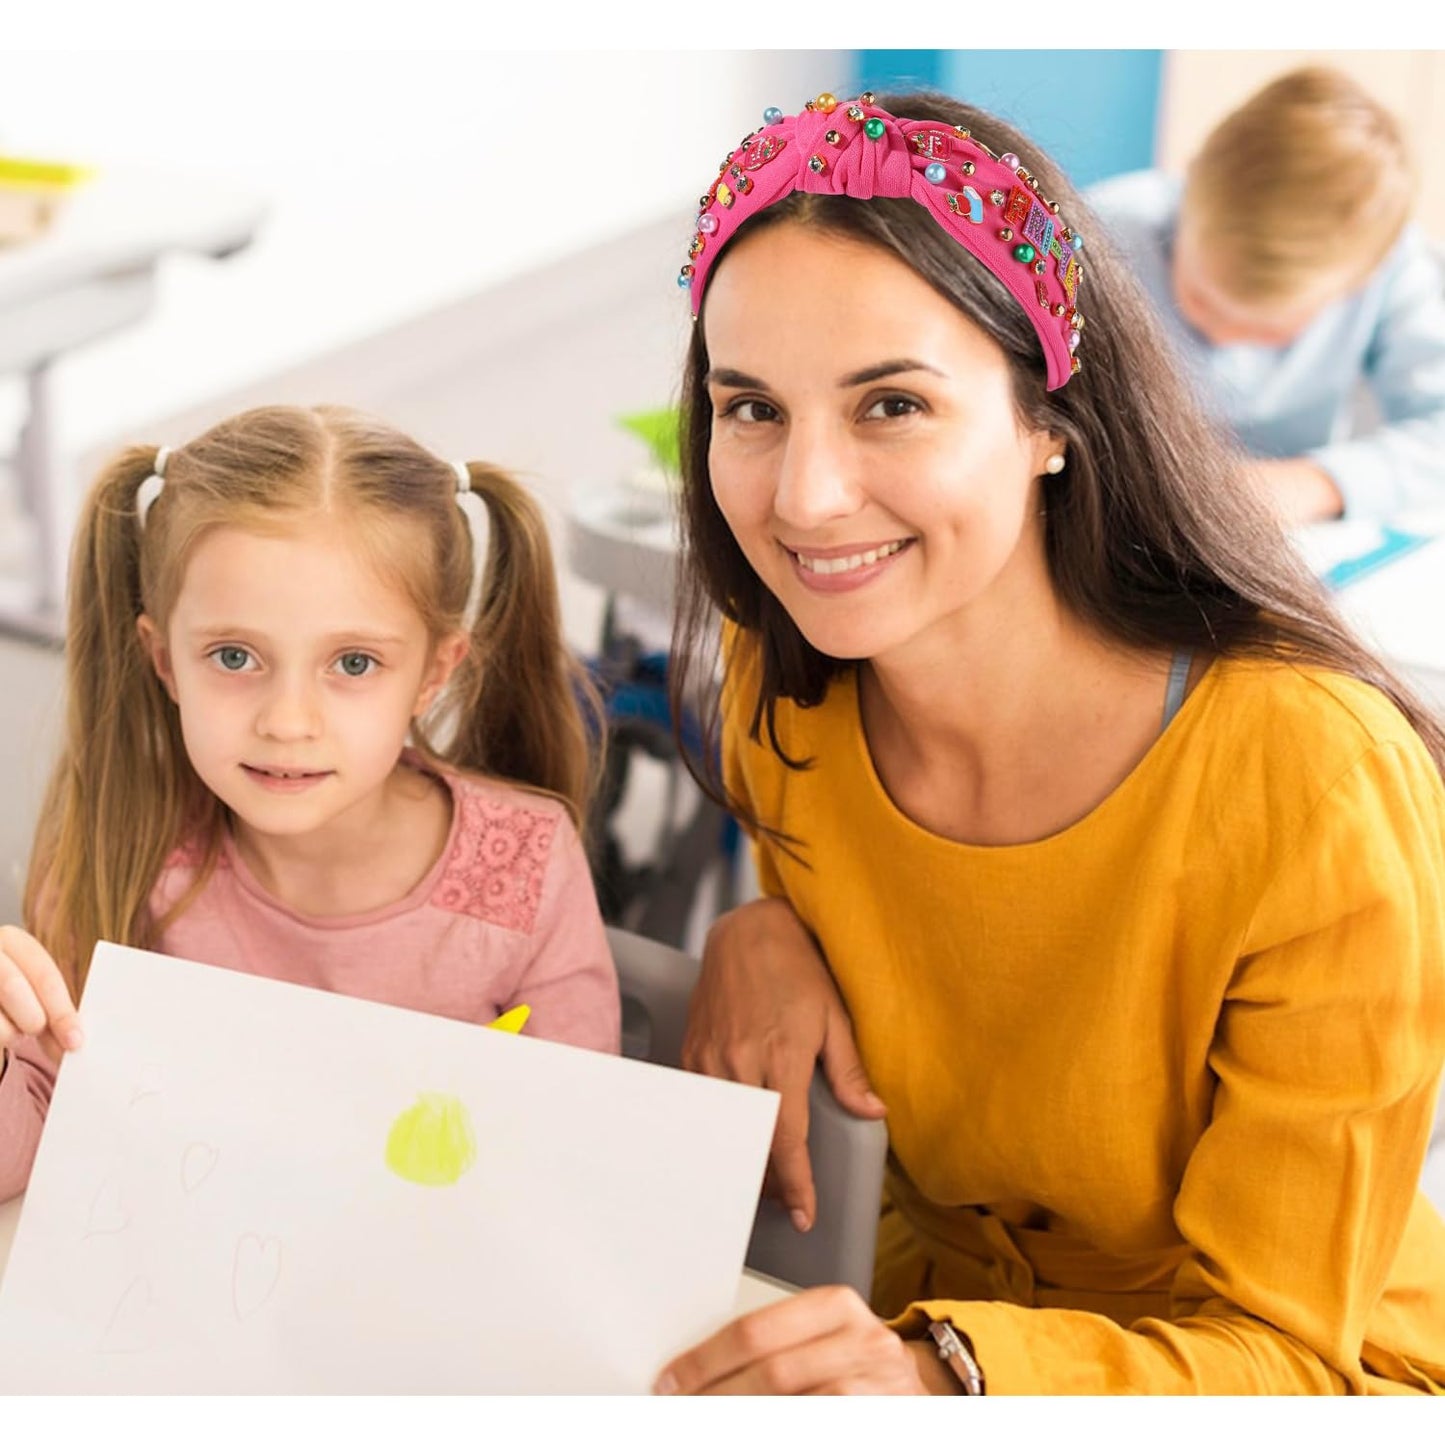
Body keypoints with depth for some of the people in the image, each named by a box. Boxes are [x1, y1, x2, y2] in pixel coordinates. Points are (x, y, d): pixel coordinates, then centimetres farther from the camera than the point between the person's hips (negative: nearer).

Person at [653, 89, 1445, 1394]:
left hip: (1319, 1370, -4)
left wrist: (945, 1373, -37)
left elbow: (1276, 1347, -19)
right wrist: (760, 937, -13)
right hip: (939, 1316, 4)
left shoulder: (1316, 783, -25)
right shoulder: (783, 686, -9)